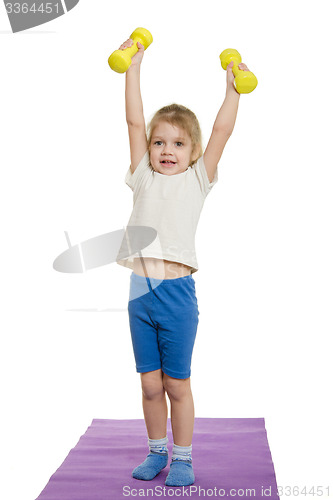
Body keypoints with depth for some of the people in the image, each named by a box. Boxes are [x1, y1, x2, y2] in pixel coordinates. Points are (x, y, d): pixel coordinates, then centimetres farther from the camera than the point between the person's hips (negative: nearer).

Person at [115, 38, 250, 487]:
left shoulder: (197, 179, 5)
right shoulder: (144, 176, 11)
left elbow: (222, 130, 0)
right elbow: (134, 122, 8)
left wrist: (232, 87, -3)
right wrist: (133, 69, 7)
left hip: (178, 293, -2)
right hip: (140, 290, 3)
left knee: (177, 385, 6)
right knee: (150, 384, 11)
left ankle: (183, 458, 20)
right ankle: (157, 452, 28)